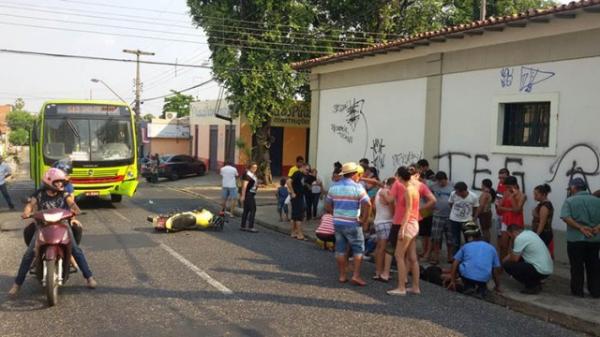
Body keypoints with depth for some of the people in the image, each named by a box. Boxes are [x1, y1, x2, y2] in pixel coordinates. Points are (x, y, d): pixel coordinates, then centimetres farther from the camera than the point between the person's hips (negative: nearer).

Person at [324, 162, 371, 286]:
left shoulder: (334, 187, 7)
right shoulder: (357, 187, -9)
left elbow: (327, 206, 10)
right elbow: (367, 204, -19)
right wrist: (364, 220, -9)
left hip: (337, 222, 5)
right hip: (352, 224, -5)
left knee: (340, 249, 11)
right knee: (358, 249, 6)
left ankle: (342, 276, 16)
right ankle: (356, 275, 1)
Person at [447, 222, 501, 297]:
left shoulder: (465, 247, 16)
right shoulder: (491, 248, 19)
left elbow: (455, 264, 12)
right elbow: (496, 269, 22)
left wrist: (452, 281, 18)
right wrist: (497, 286, 33)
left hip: (467, 275, -2)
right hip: (484, 278, 2)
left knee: (458, 266, 28)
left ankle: (468, 286, 13)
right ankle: (482, 288, 12)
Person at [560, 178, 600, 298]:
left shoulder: (570, 201, -4)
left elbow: (566, 217, -18)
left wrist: (580, 227, -20)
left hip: (576, 239, -3)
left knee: (577, 266, 6)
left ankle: (577, 291, 11)